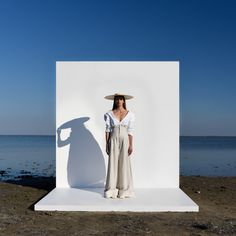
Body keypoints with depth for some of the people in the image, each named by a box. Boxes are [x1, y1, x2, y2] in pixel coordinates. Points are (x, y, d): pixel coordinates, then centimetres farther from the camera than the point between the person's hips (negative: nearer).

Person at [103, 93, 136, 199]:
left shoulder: (130, 114, 4)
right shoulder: (109, 114, 3)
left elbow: (130, 131, 1)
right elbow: (107, 130, 3)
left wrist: (131, 145, -5)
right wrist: (107, 144, -1)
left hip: (125, 140, 0)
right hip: (113, 140, 0)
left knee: (124, 164, 2)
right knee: (113, 164, 2)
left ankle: (124, 190, 11)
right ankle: (112, 190, 10)